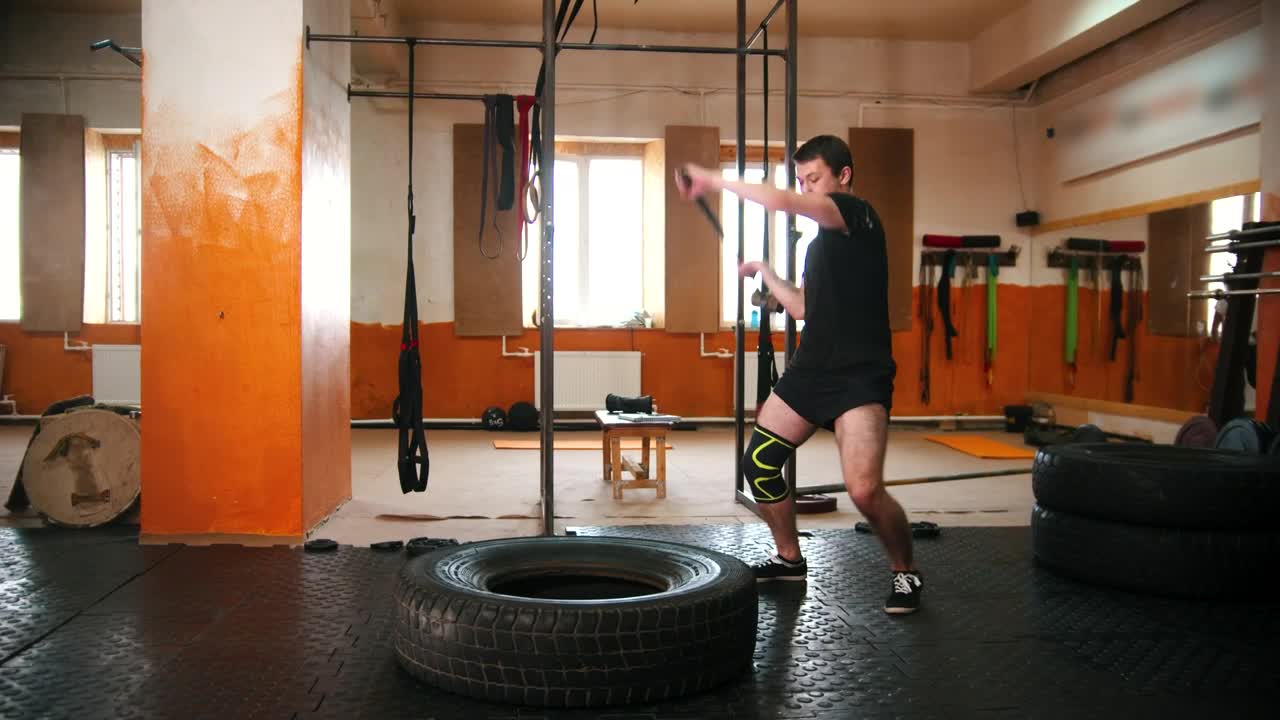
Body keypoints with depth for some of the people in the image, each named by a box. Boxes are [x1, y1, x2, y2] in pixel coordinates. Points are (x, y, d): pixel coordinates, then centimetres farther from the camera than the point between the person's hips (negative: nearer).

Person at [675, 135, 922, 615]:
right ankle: (789, 559, 28)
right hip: (811, 369, 9)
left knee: (864, 490, -21)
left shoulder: (858, 216, -8)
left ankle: (905, 572, 6)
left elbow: (782, 202, -21)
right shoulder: (821, 243, 19)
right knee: (758, 464, 8)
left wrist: (713, 181, -15)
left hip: (859, 377, -9)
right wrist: (765, 273, 24)